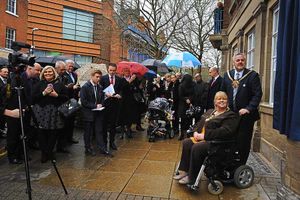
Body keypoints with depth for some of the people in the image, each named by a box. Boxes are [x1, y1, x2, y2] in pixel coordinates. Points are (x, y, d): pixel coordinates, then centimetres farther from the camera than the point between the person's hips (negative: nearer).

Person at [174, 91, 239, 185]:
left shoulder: (231, 115, -5)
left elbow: (225, 131, -19)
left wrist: (205, 135, -21)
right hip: (201, 138, 8)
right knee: (186, 142, -12)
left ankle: (192, 178, -15)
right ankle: (184, 171, -6)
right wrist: (196, 132, -4)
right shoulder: (210, 112, 21)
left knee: (196, 147, -29)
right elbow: (199, 123, 20)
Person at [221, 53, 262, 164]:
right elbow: (222, 92, 15)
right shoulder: (227, 75, 8)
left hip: (245, 115, -3)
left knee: (244, 142, 4)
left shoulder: (252, 75, -5)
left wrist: (249, 109, -19)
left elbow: (258, 94, -10)